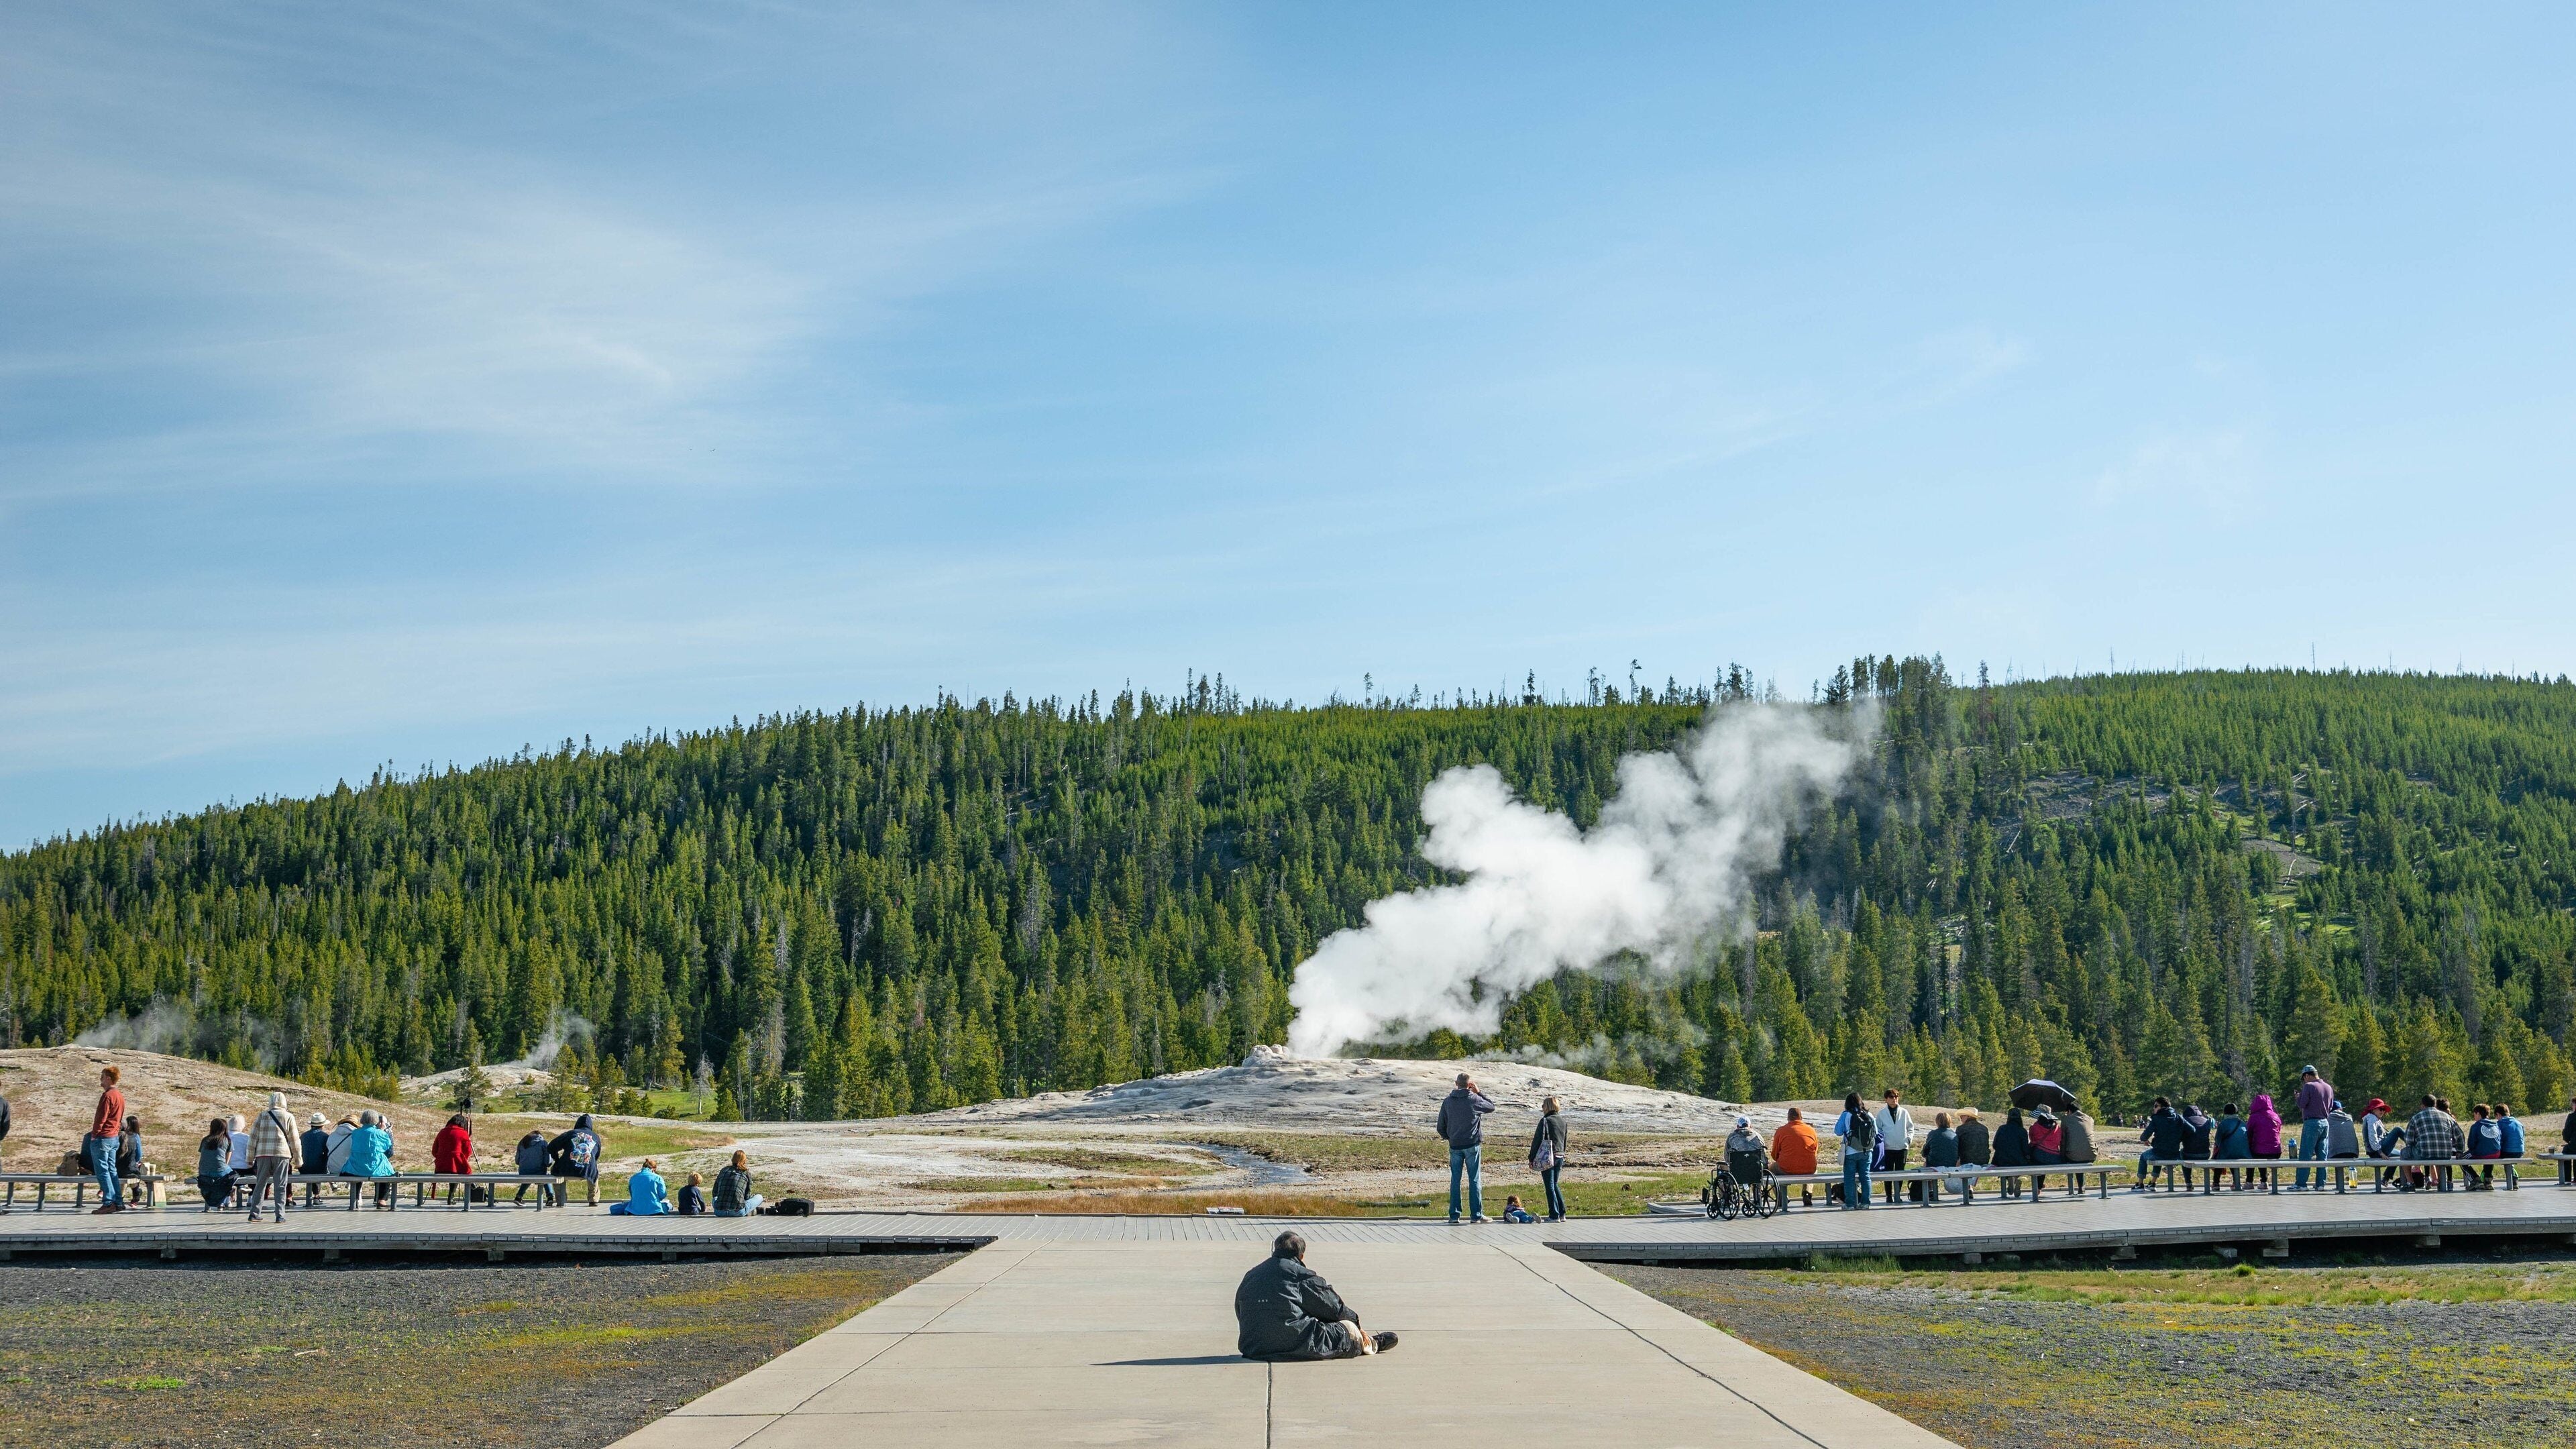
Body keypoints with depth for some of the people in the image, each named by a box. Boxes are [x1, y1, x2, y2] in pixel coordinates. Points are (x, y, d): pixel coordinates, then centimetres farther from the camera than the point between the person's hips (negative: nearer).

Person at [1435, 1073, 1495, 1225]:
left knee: (1455, 1180, 8)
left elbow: (1441, 1126, 6)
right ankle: (1476, 1215, 2)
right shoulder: (1474, 1099, -8)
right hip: (1472, 1145, -3)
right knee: (1475, 1180, 3)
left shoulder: (1447, 1102, 2)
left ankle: (1454, 1215, 7)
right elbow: (1492, 1106, 10)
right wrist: (1479, 1093, 11)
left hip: (1455, 1146, 3)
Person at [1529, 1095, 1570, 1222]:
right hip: (1560, 1157, 7)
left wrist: (1531, 1159, -6)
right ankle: (1562, 1214, 15)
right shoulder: (1563, 1121, 10)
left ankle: (1554, 1215, -2)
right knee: (1554, 1185, 18)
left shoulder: (1545, 1121, -12)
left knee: (1550, 1186, -1)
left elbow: (1537, 1141, -11)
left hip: (1547, 1158, -7)